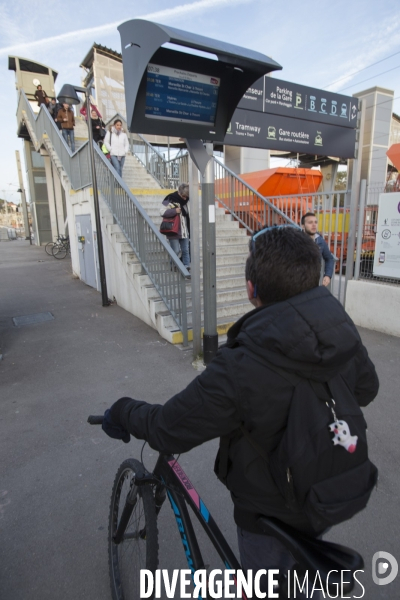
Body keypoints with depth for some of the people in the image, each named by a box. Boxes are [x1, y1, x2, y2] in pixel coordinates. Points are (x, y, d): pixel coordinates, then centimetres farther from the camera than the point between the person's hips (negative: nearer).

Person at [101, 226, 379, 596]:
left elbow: (167, 432, -26)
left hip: (272, 513, -5)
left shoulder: (240, 371, -39)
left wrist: (122, 413, -7)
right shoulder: (345, 333, -20)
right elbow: (366, 390, 1)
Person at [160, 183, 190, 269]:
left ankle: (187, 266, 13)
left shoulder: (184, 201, 12)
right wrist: (174, 211, -20)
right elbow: (162, 212, -15)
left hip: (184, 232, 6)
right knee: (175, 251, -4)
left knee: (185, 250, 7)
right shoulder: (170, 200, -9)